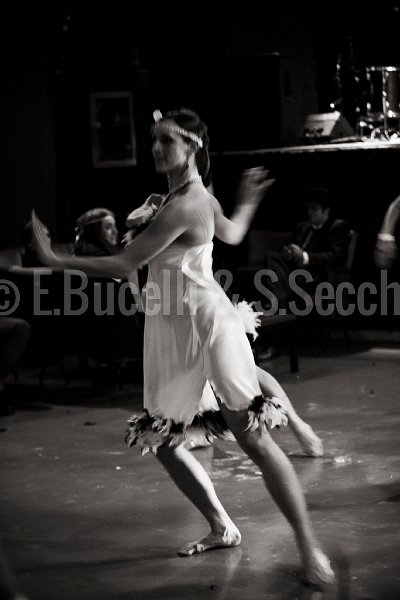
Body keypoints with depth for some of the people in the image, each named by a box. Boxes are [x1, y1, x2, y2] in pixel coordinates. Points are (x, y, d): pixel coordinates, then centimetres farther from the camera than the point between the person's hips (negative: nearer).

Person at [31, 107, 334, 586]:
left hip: (206, 325, -10)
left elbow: (122, 266, -20)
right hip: (171, 332, 10)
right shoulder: (195, 195, 10)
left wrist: (54, 259, -14)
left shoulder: (185, 205, -19)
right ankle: (222, 529, 27)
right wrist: (250, 201, 47)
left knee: (253, 439, -8)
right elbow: (232, 233, 28)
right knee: (163, 442, 12)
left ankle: (310, 547, -1)